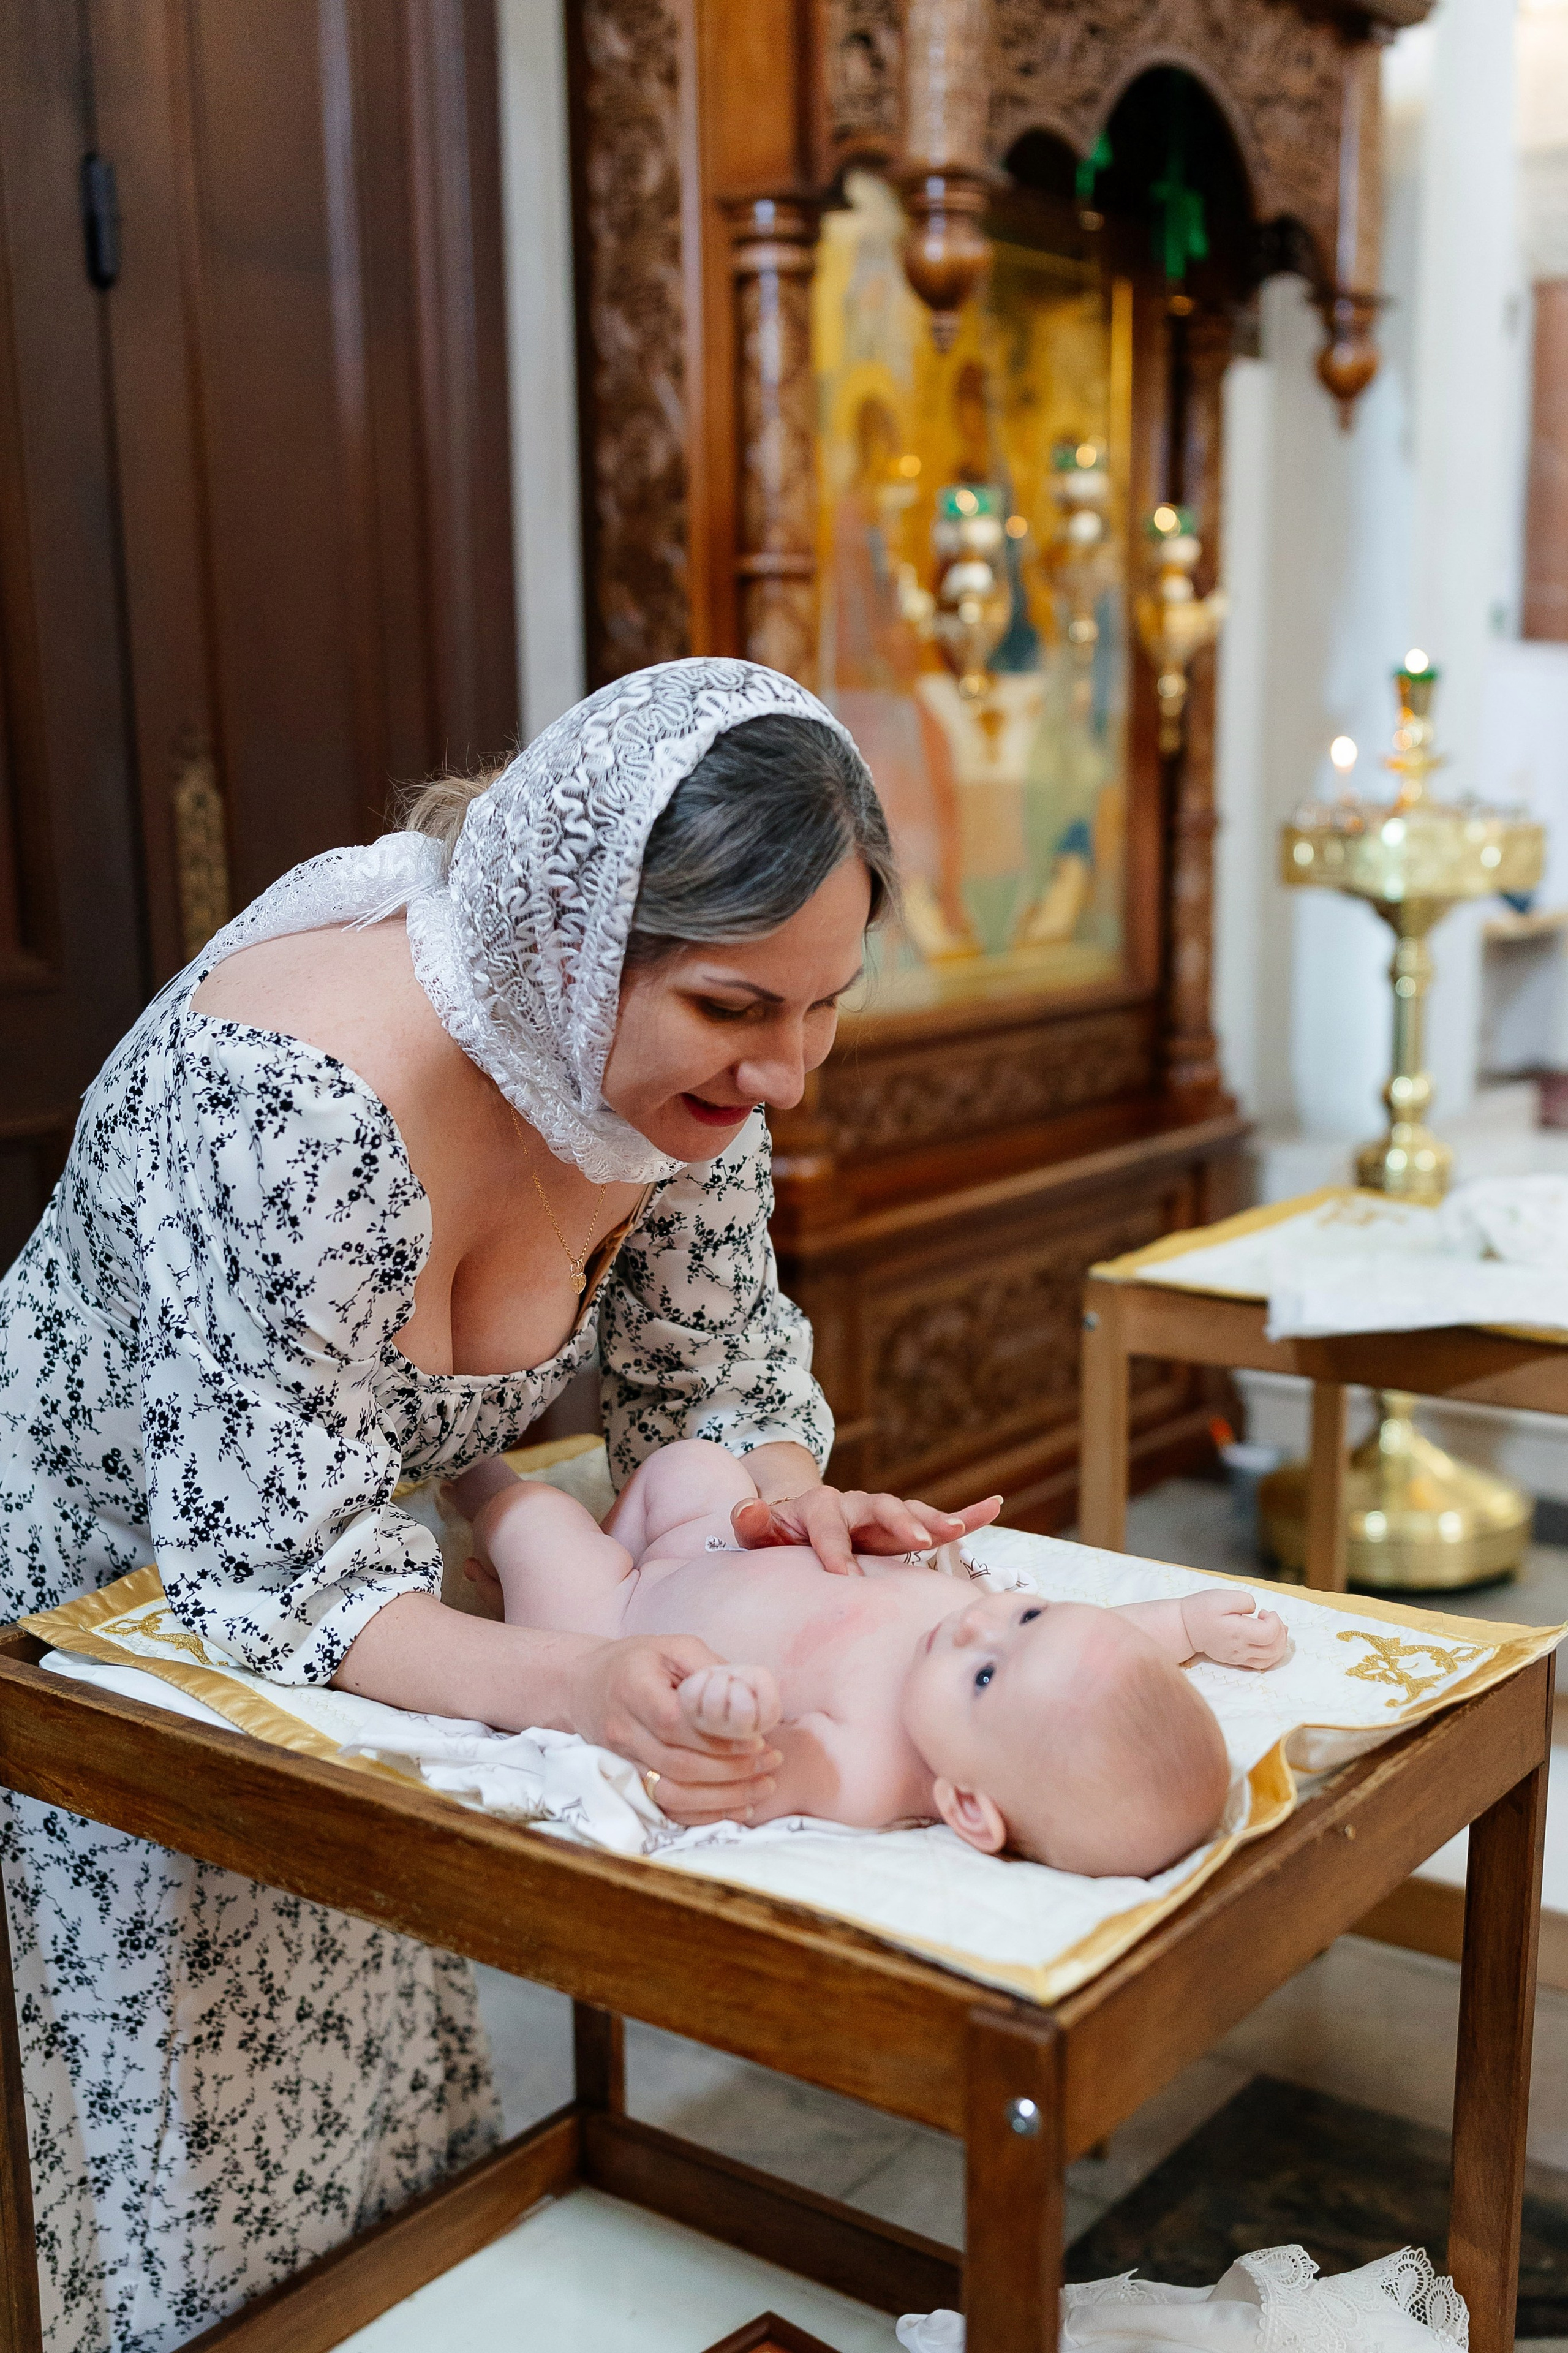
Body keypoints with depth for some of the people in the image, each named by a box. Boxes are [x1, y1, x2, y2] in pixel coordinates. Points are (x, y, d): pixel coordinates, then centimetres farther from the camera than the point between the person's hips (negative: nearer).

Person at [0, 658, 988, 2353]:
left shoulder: (688, 1066, -15)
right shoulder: (298, 1106, -38)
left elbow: (709, 1363, -2)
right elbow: (285, 1568, -34)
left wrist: (788, 1501, -23)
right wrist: (576, 1690, -50)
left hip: (286, 1586, 6)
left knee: (375, 2091, 19)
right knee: (166, 2136, 8)